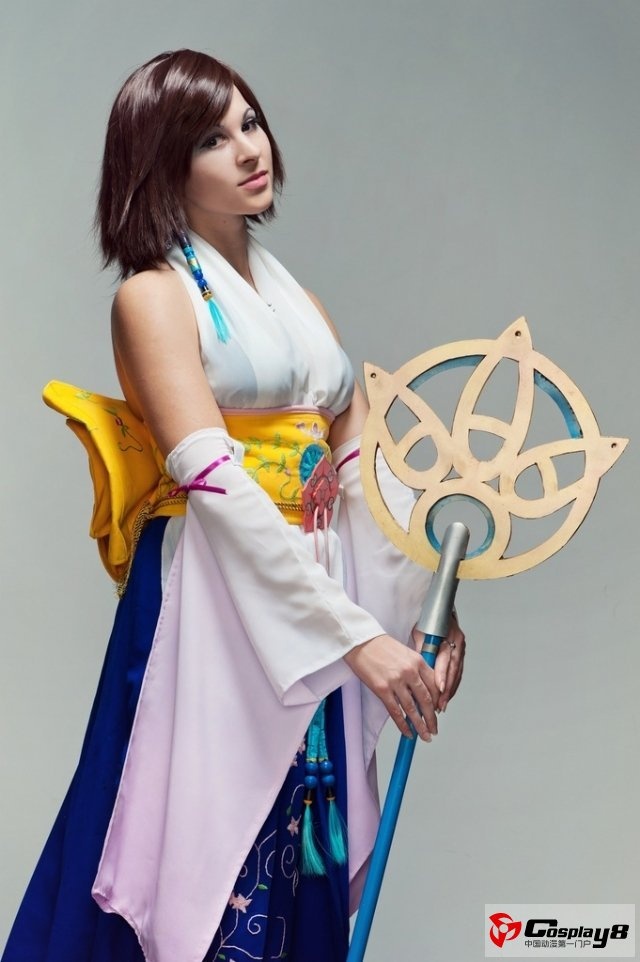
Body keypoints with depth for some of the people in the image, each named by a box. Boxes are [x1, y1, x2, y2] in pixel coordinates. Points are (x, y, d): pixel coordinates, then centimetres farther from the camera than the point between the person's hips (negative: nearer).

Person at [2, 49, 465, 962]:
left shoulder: (300, 303, 16)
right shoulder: (153, 296, -5)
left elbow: (367, 468, 7)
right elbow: (214, 481, -17)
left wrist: (431, 605, -8)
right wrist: (357, 633, -22)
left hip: (318, 606, 6)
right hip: (213, 608, -6)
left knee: (302, 869, 11)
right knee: (206, 849, -1)